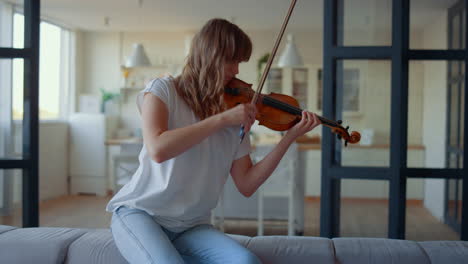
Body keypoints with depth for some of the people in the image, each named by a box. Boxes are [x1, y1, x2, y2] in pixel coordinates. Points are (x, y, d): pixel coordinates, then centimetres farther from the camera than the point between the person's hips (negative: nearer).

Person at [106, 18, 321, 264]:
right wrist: (222, 118, -22)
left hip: (191, 226, 4)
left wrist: (290, 137, -7)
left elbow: (246, 185, 1)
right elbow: (157, 149, -24)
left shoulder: (235, 115, 6)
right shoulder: (164, 89, -5)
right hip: (139, 212, -3)